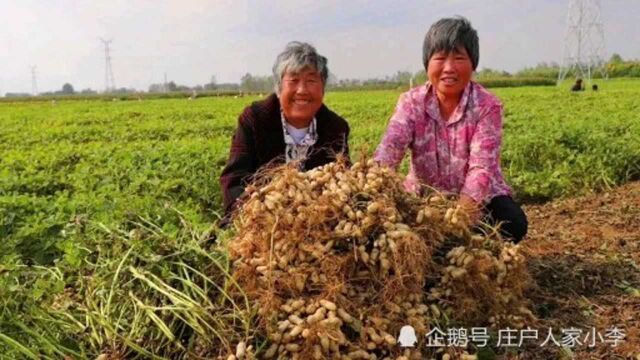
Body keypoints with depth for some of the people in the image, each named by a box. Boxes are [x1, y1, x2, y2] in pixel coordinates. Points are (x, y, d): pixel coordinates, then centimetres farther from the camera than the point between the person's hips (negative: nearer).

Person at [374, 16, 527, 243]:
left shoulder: (487, 106, -13)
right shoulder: (411, 103, -7)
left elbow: (482, 166, -25)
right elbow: (390, 148, -23)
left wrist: (462, 212, -43)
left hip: (478, 199, -1)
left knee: (513, 223, -28)